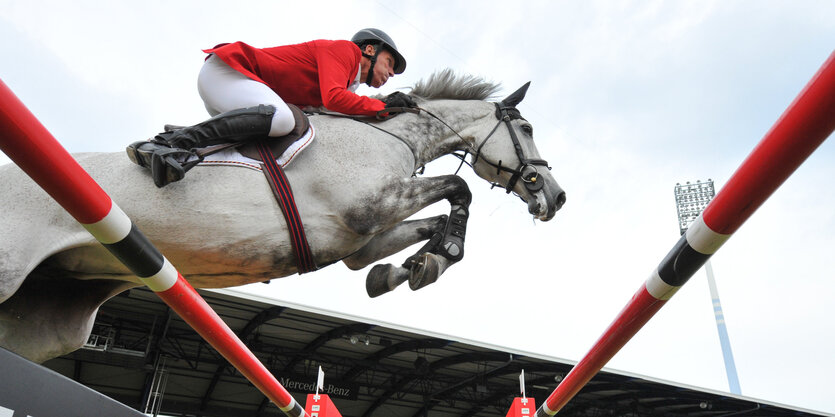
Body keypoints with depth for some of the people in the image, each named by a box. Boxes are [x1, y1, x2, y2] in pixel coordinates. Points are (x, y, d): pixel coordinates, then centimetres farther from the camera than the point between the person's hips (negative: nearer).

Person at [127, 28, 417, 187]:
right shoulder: (344, 49, -5)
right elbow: (333, 97, -22)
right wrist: (382, 106, -12)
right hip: (223, 67, -11)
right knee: (279, 118, -32)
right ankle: (173, 141, -33)